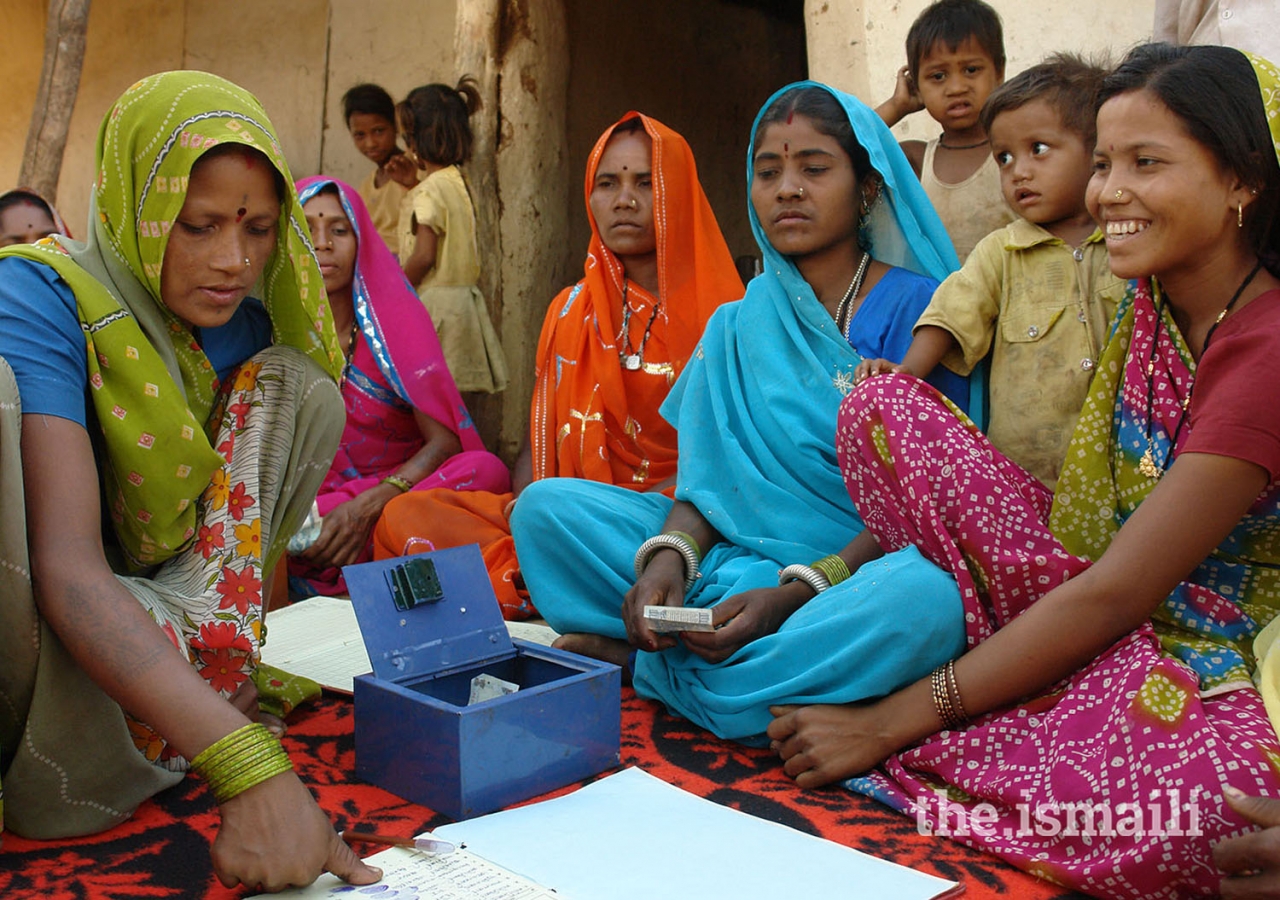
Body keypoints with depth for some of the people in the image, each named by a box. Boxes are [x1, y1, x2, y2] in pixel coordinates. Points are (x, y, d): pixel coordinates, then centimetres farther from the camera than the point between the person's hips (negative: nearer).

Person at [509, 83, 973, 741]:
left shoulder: (917, 306, -2)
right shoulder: (740, 324, 14)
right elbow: (708, 472, 6)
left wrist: (797, 590, -24)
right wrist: (668, 556, -17)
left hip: (863, 571, -3)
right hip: (733, 562, 4)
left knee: (929, 597, -40)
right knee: (546, 505, -9)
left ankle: (647, 667, -19)